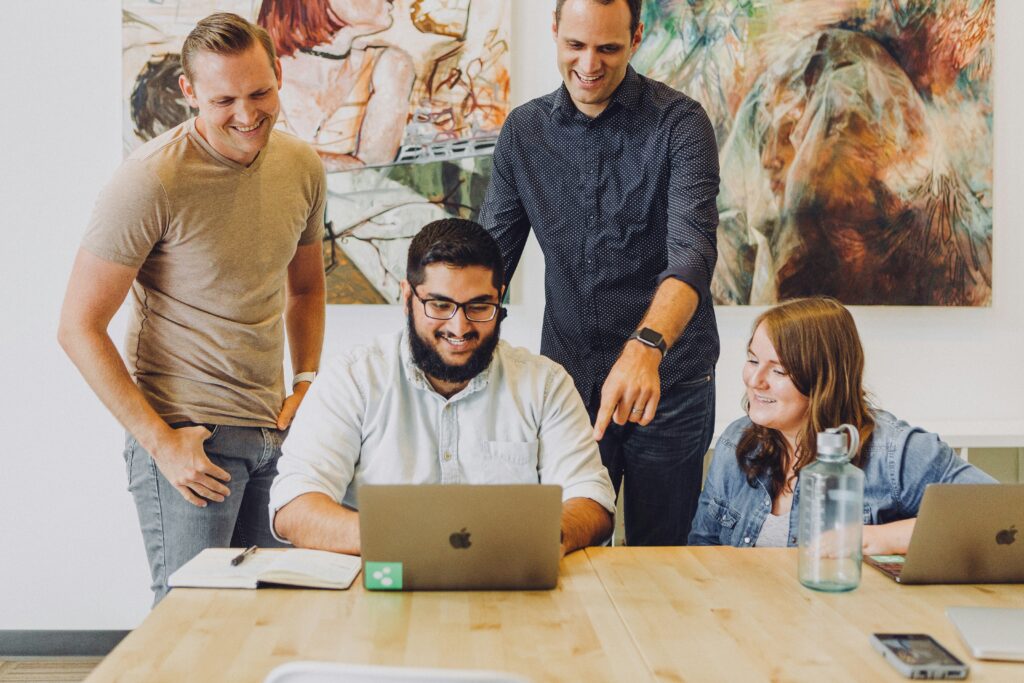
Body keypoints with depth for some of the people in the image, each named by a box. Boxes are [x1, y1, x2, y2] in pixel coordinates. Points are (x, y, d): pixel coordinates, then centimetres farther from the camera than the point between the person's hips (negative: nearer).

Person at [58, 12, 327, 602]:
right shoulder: (151, 182, -14)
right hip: (186, 433, -5)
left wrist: (307, 386, 8)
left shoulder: (303, 167, 4)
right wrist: (161, 441, -14)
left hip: (275, 430, 6)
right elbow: (79, 328, -12)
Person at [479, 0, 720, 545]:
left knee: (659, 557, 10)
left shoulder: (679, 124, -9)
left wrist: (646, 347, -40)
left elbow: (692, 250, -22)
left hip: (667, 383, -3)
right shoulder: (523, 131, 4)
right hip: (567, 378, 3)